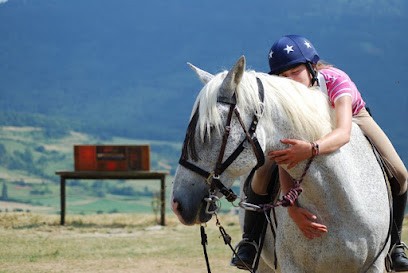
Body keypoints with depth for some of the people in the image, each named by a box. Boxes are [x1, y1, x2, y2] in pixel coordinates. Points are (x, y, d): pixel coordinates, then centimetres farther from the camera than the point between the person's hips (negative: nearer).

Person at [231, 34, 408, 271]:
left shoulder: (335, 80, -41)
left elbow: (343, 133, -58)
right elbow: (285, 162, -39)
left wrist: (312, 149, -79)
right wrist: (293, 209, -55)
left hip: (352, 120, 0)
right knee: (261, 176, -22)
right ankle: (250, 241, 0)